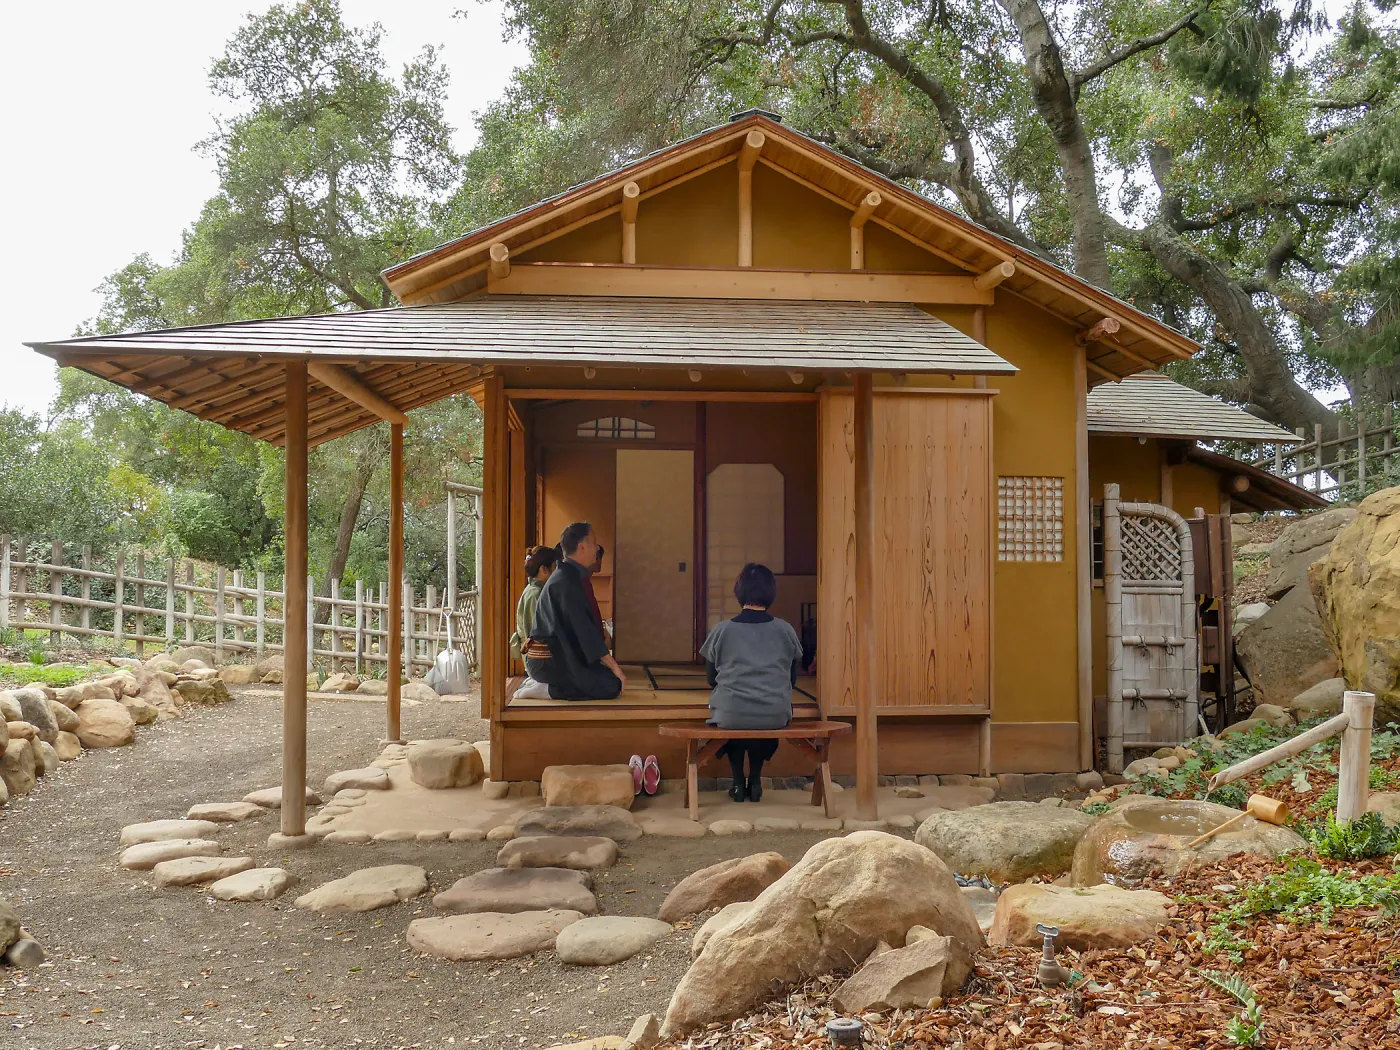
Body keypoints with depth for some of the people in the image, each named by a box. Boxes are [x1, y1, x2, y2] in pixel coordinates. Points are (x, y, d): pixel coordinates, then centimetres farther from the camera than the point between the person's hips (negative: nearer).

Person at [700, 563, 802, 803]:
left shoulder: (722, 630, -2)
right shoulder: (785, 630, 2)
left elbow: (711, 680, 9)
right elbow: (792, 679, 12)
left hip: (730, 716, -1)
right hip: (776, 717, 1)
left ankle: (738, 782, 26)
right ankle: (755, 781, 28)